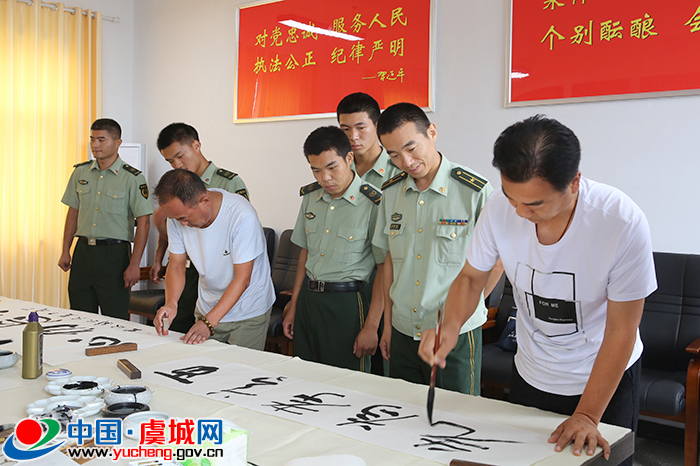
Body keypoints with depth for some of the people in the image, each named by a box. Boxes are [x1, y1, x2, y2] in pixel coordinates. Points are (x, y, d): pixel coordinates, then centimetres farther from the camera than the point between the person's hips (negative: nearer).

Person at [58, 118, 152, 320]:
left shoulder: (133, 178, -7)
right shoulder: (81, 172, 9)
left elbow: (143, 222, -9)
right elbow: (73, 212, 17)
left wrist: (134, 264, -14)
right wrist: (65, 251, 13)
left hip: (114, 253, -5)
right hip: (83, 250, 5)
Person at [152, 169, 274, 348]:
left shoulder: (242, 216, -28)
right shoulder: (178, 214, -12)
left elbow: (242, 279, -25)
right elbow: (176, 266, -3)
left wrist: (209, 322, -31)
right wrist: (171, 303, -22)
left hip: (248, 313, -5)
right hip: (208, 309, 5)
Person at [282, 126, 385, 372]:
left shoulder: (374, 203, -13)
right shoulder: (310, 196, 7)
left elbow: (385, 270, -11)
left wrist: (371, 326, -13)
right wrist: (294, 305, 15)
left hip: (348, 302, -6)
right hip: (308, 298, 6)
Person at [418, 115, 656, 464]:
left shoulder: (623, 223, -29)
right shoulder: (500, 209, -20)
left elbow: (621, 333, -21)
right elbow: (471, 276, -3)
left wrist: (587, 416, -19)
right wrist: (450, 325, -23)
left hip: (606, 376, -3)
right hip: (530, 376, 3)